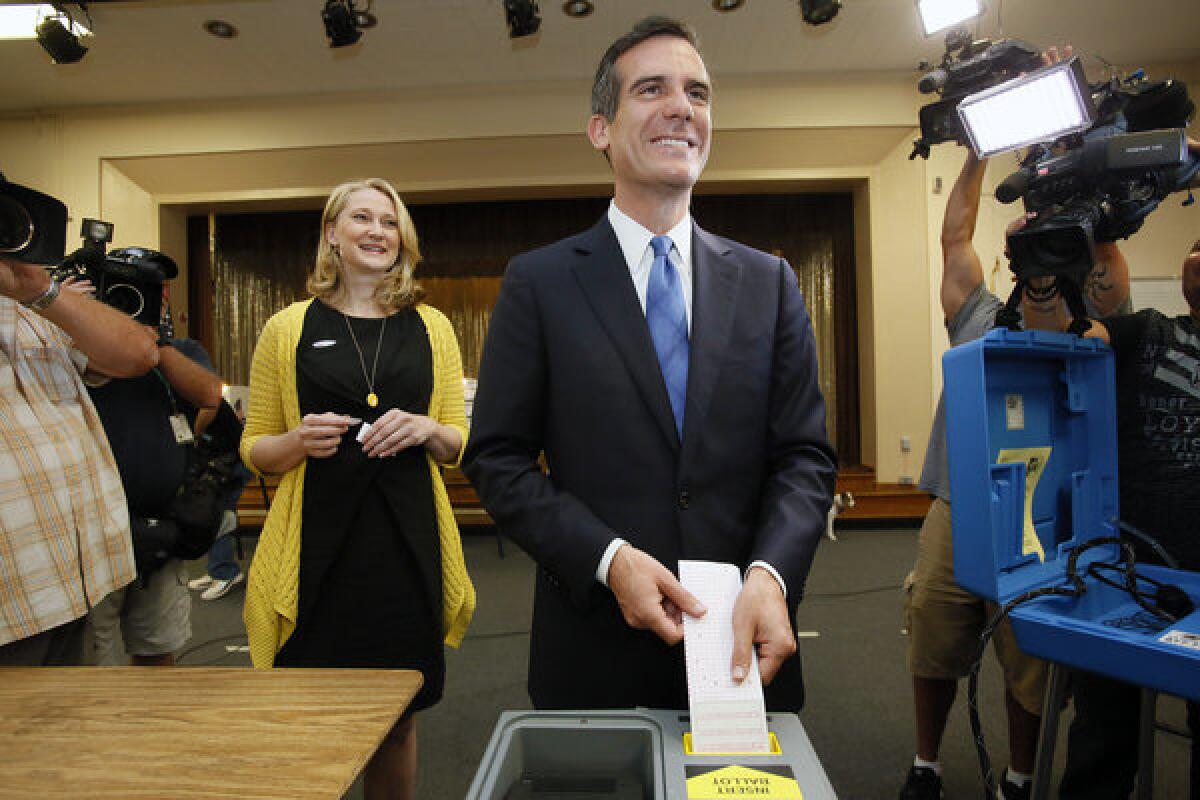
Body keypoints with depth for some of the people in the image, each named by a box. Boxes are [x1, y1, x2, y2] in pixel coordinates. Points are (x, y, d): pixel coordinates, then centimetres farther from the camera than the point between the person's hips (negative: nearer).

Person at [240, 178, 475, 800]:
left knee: (397, 719, 13)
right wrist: (300, 441, -13)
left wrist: (426, 429, -11)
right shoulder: (289, 328, 4)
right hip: (318, 543, -1)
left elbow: (459, 445, 10)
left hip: (407, 539, 2)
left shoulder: (431, 328, 8)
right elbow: (254, 449, 8)